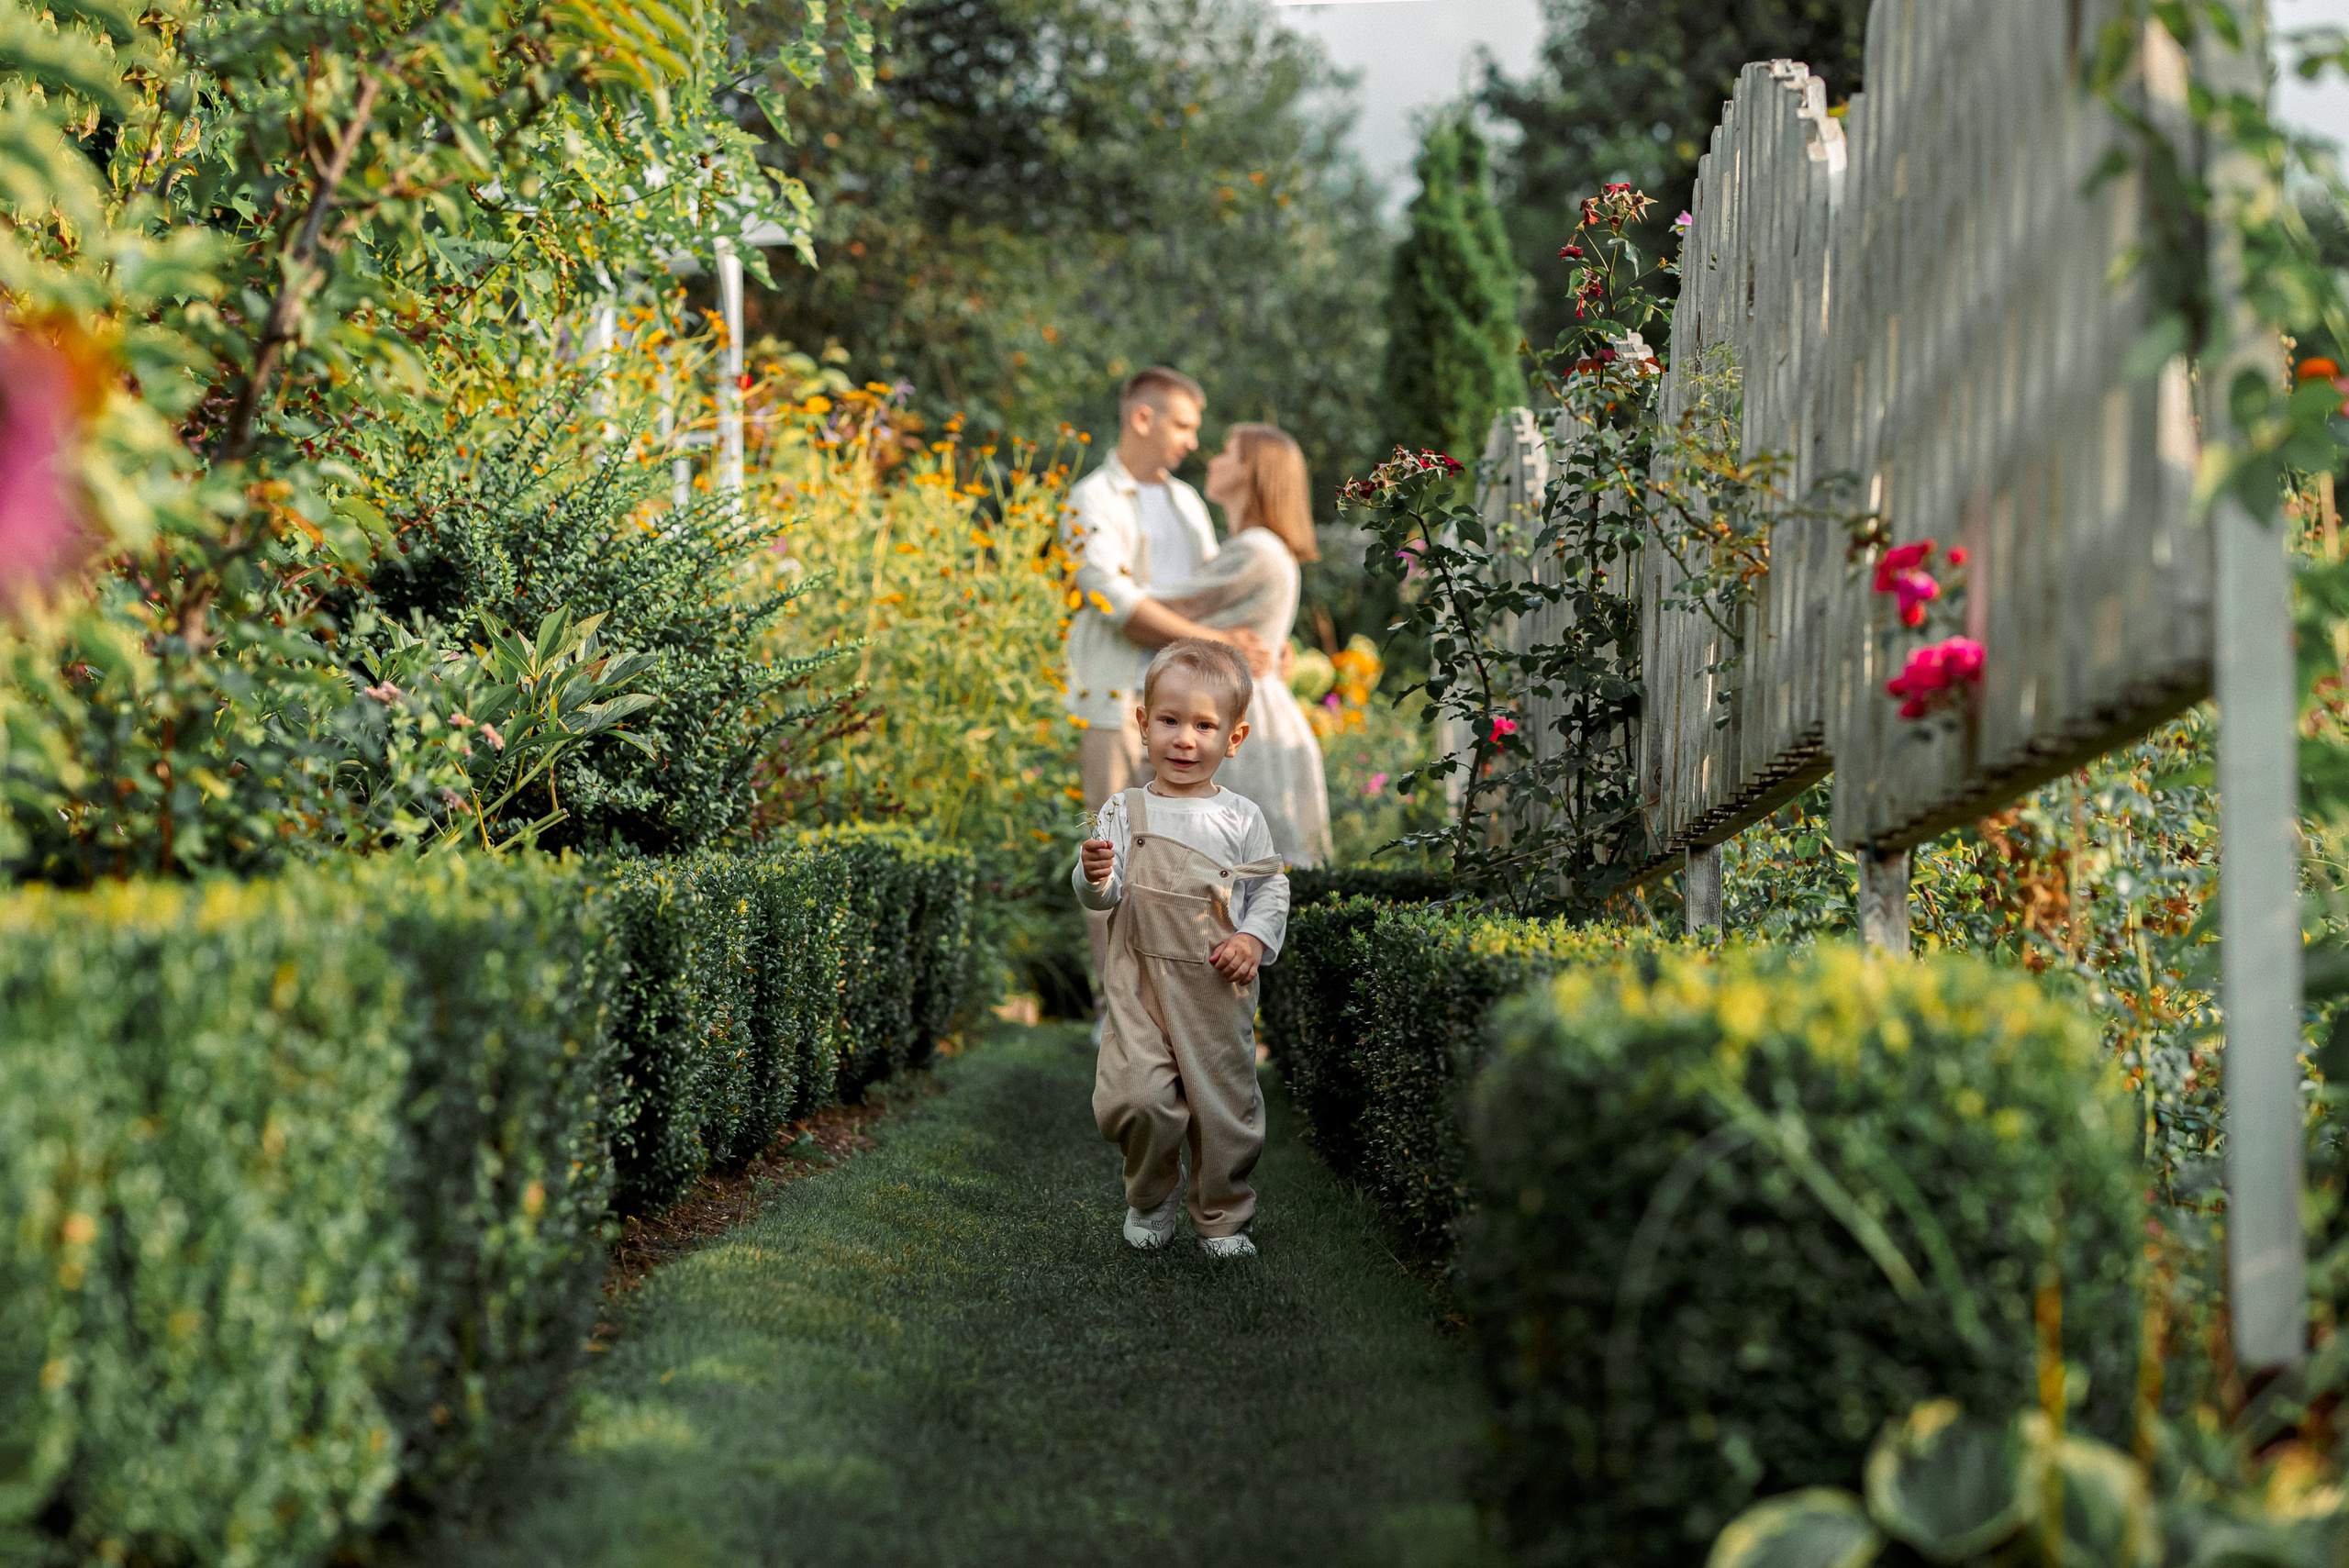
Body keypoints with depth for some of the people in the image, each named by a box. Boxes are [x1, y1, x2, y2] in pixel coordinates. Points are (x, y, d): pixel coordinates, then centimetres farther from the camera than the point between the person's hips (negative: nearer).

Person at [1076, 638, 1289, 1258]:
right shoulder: (1125, 811, 2)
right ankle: (1153, 1195, 15)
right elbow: (1102, 899, -1)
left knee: (1225, 1102, 5)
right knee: (1136, 1097, -14)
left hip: (1218, 987, 1)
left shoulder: (1242, 818, 3)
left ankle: (1223, 1217, 27)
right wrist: (1094, 876, -23)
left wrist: (1255, 938, -9)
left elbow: (1271, 888, 8)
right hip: (1140, 981, -1)